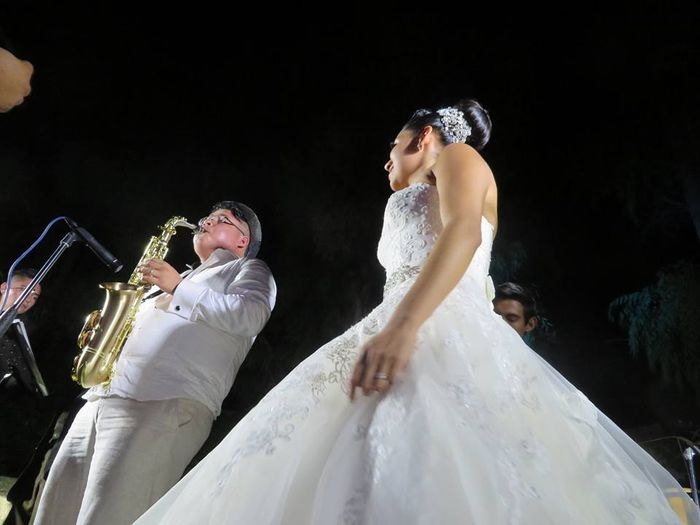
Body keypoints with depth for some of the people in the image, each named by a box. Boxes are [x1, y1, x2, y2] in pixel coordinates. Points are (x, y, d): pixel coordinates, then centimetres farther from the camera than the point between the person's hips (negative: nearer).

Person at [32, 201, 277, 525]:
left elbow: (250, 317, -11)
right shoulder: (185, 277, 33)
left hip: (166, 406, -8)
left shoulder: (250, 270, 12)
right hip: (103, 398, 8)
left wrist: (178, 287, -7)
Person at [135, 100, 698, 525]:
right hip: (402, 340, 8)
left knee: (446, 479, -25)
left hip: (444, 334, -8)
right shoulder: (411, 207, 38)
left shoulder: (457, 155, 14)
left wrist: (402, 326, -24)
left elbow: (464, 231, -9)